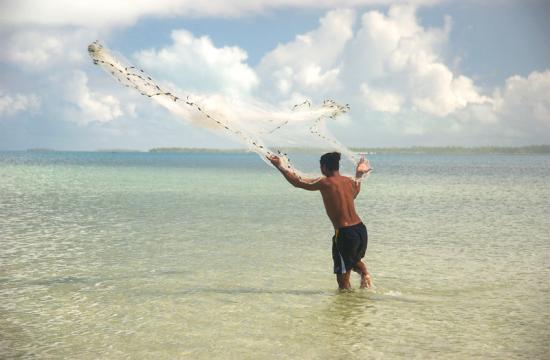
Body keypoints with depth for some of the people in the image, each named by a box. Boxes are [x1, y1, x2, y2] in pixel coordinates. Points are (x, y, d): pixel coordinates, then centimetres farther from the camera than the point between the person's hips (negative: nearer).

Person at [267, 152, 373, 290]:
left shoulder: (325, 183, -9)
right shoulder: (349, 181, 8)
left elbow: (298, 182, 1)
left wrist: (280, 166, 10)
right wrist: (359, 175, 42)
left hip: (344, 233, -6)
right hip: (361, 229, 7)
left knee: (343, 277, 4)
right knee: (354, 259, 33)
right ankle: (365, 273, 8)